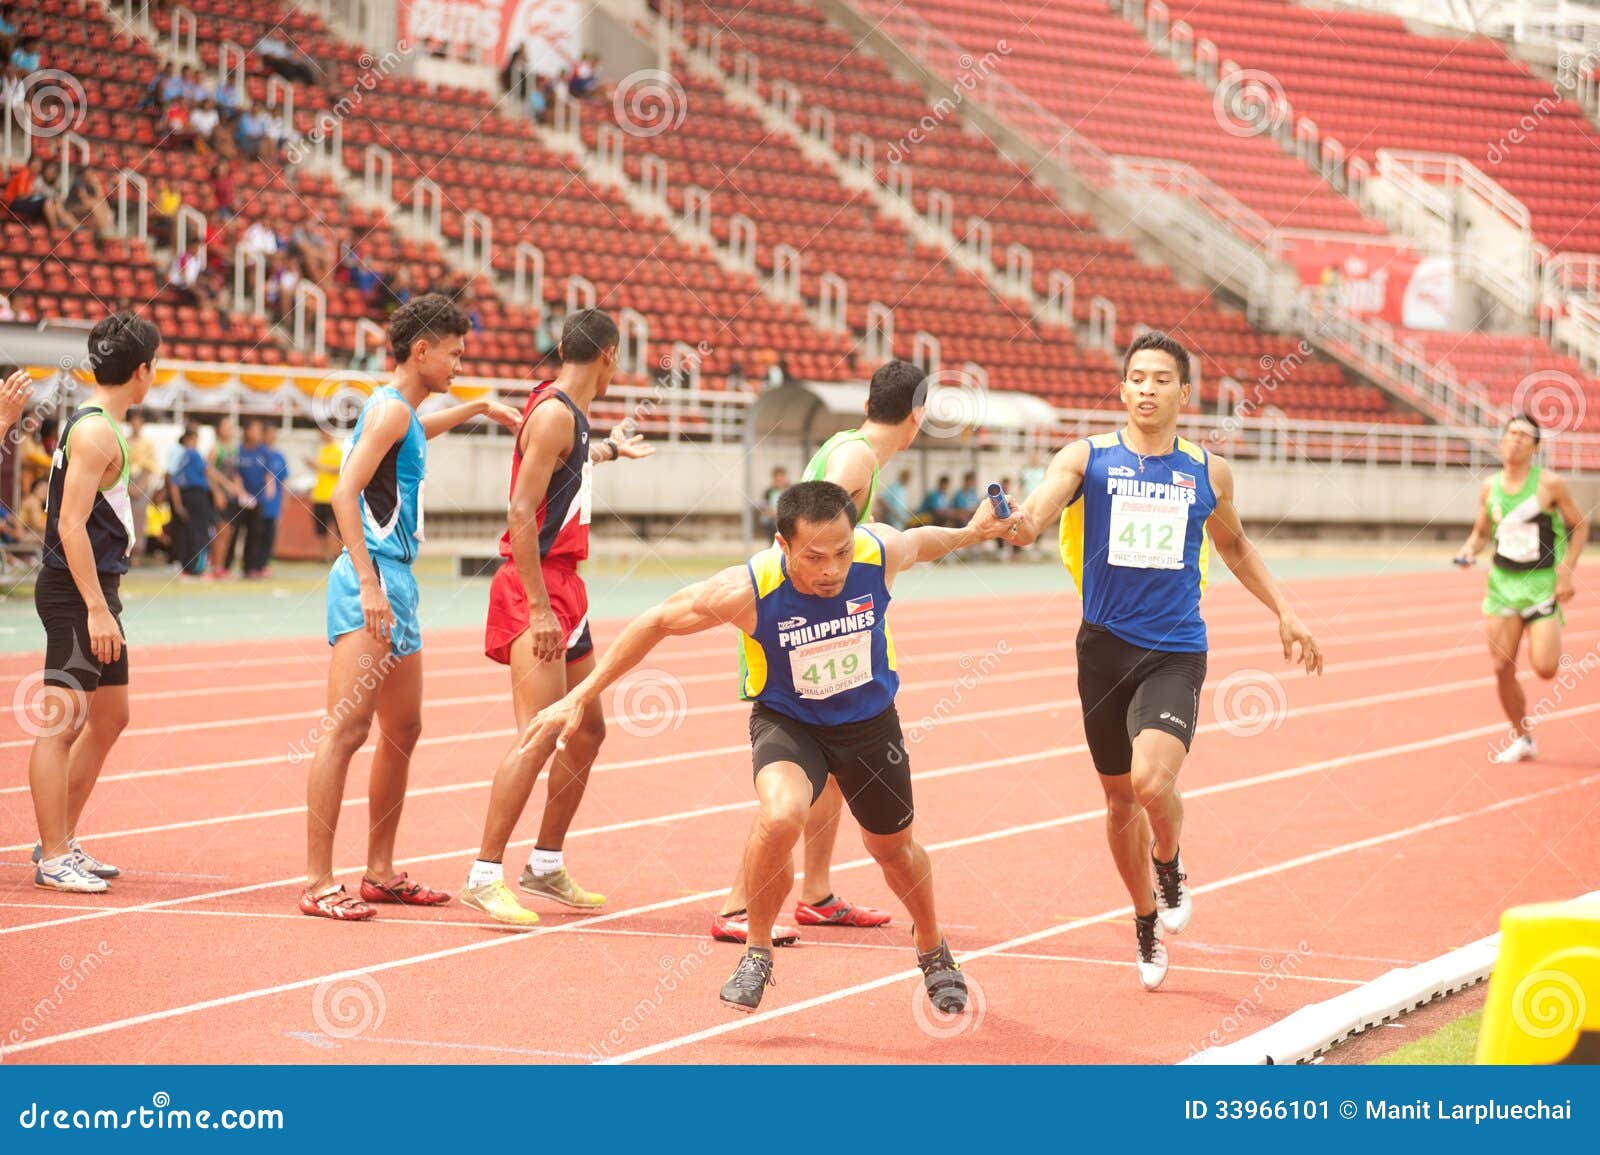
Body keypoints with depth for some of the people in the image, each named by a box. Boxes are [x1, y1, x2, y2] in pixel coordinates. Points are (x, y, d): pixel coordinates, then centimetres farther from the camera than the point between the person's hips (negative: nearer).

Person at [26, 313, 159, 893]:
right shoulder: (94, 432, -15)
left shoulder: (98, 426, 15)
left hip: (95, 593, 10)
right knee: (61, 723, -7)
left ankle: (63, 841, 23)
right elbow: (71, 525, -21)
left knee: (109, 719, 16)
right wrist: (96, 609, -24)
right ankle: (53, 858, -6)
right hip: (75, 592, -10)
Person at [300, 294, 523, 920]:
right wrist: (368, 585, -25)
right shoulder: (390, 408, -10)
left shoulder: (404, 413, 18)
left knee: (402, 731, 15)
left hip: (395, 585, 11)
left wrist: (480, 407, 41)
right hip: (372, 577, -11)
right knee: (347, 729, -13)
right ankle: (318, 882, -16)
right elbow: (344, 492, -19)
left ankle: (380, 872, 23)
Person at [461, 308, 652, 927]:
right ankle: (485, 876, -14)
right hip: (535, 585, -10)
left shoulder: (569, 413, 14)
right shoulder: (554, 413, -15)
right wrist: (538, 608, -24)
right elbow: (521, 513, -21)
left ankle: (546, 867, 24)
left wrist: (612, 449, 59)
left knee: (587, 731, 15)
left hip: (562, 586, 10)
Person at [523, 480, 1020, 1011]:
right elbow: (658, 621, -17)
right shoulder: (748, 589, -32)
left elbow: (925, 541, 0)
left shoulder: (883, 552, -27)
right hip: (787, 721, -3)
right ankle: (756, 954, -9)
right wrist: (580, 697, -15)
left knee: (894, 848, 20)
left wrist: (969, 533, 19)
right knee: (780, 816, -33)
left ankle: (932, 949, 53)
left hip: (870, 721, 3)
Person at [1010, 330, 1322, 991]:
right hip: (1105, 647, 1)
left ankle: (1169, 867, 11)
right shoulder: (1088, 458, -1)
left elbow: (1234, 546, 24)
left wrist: (1283, 612, 19)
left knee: (1152, 781, -22)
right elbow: (1034, 518, -17)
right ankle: (1146, 922, 34)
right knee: (1120, 796, 11)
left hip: (1176, 654, -1)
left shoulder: (1208, 472, 6)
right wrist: (1013, 523, -40)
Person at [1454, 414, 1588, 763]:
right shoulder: (1490, 487, 4)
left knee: (1545, 668, -15)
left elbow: (1579, 526, 1)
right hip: (1502, 582, 4)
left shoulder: (1550, 484, -8)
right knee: (1503, 668, -2)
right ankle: (1523, 740, 16)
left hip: (1542, 584, -4)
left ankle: (1556, 652, 23)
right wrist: (1470, 550, -4)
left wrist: (1567, 572, -9)